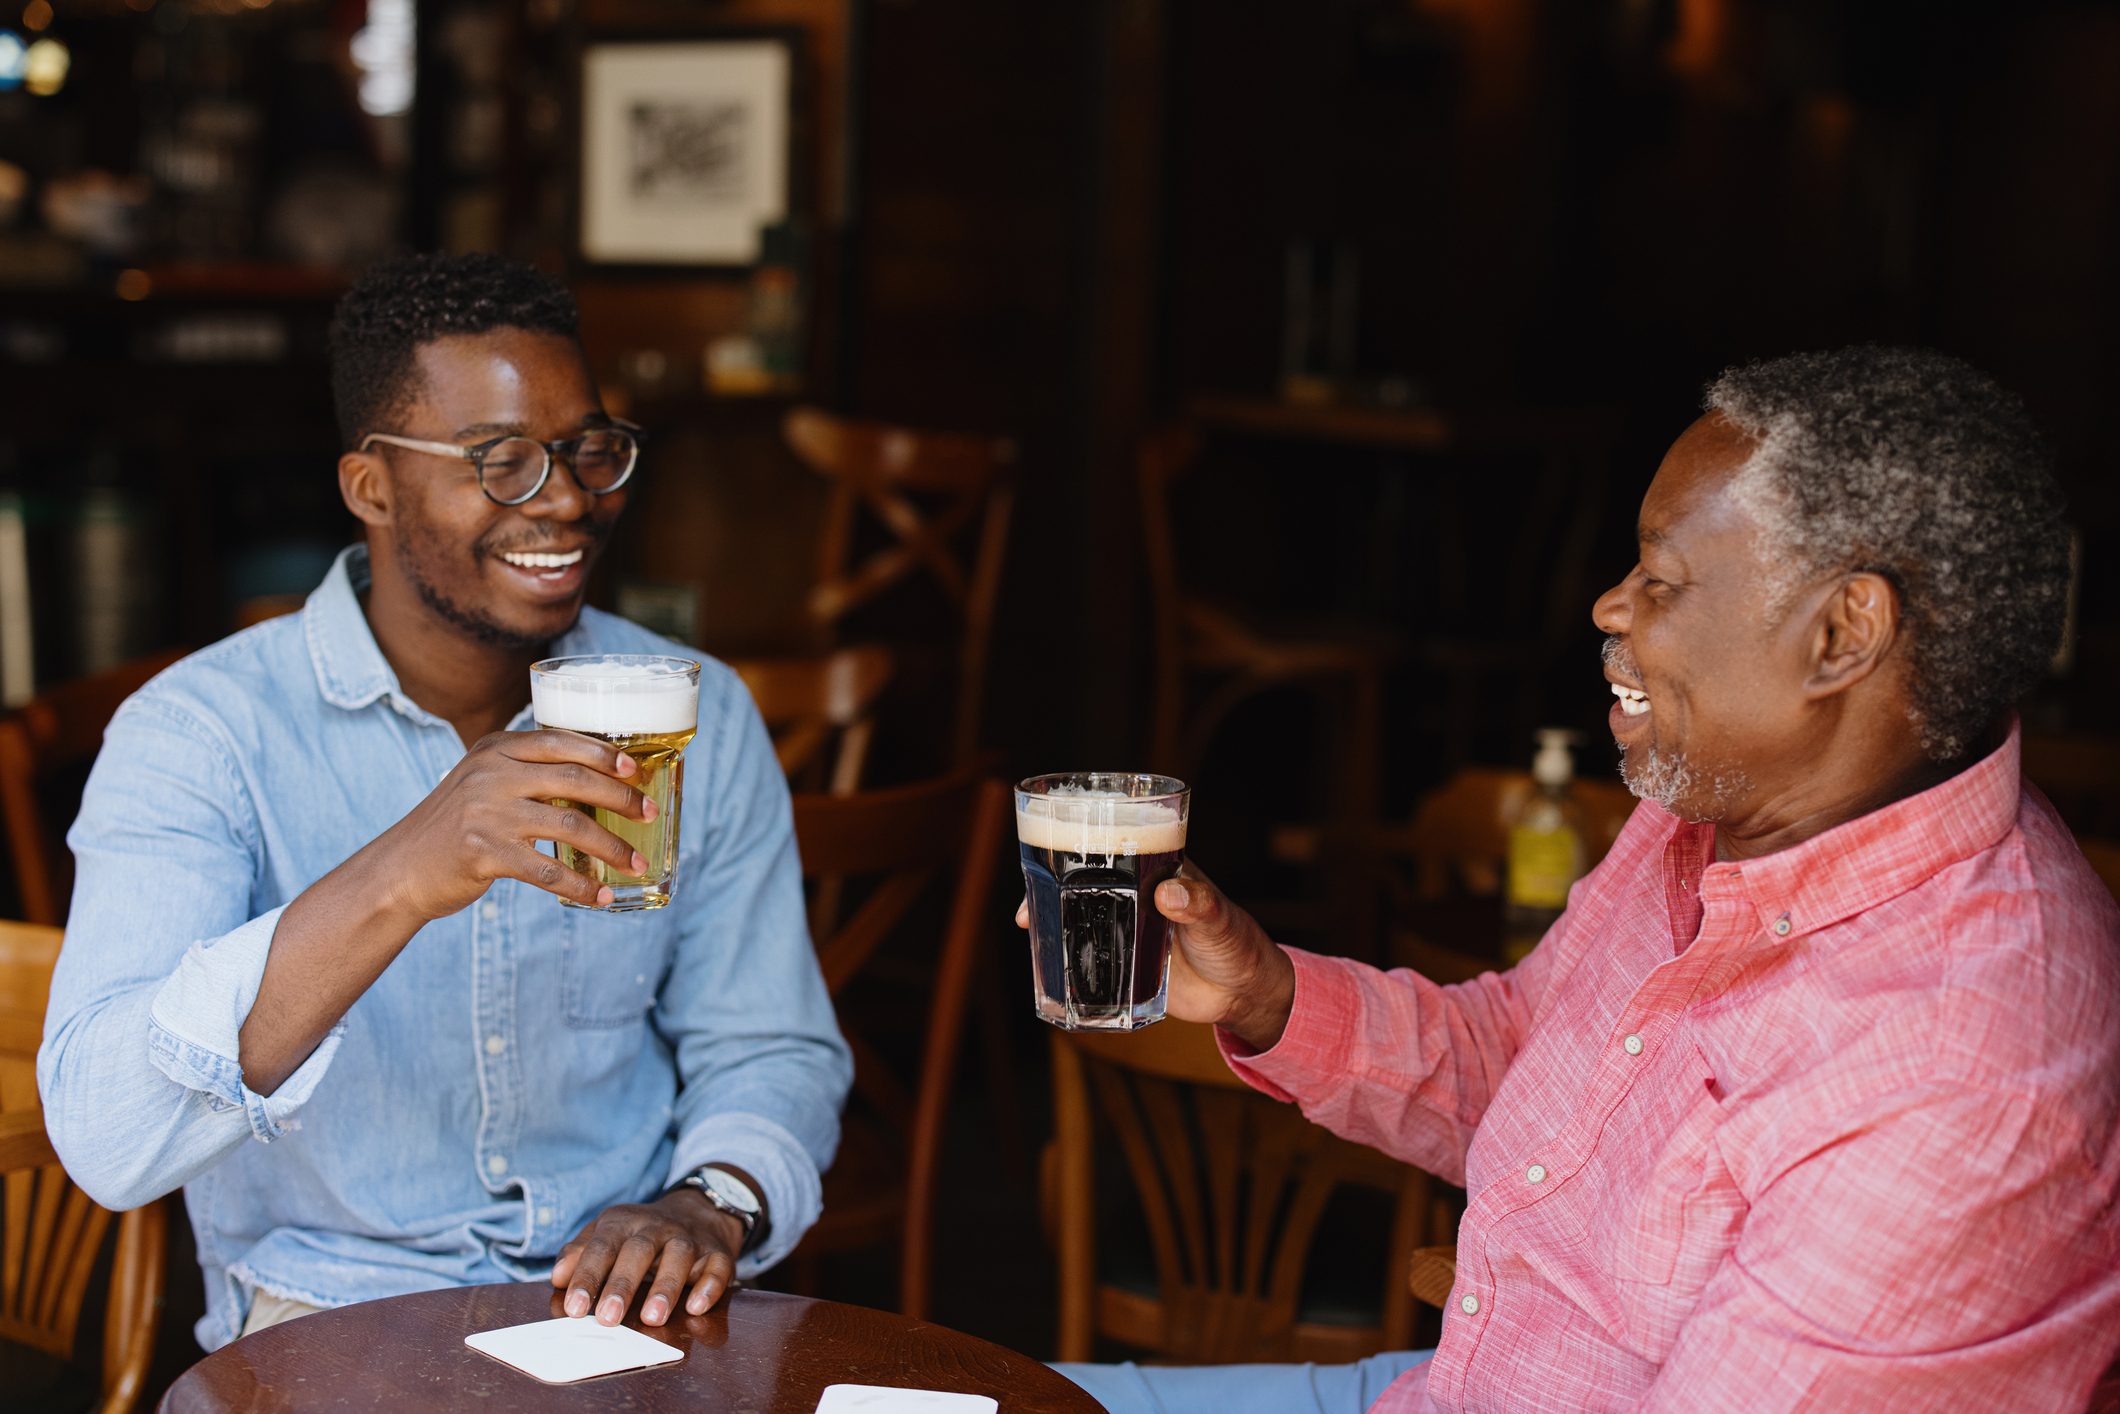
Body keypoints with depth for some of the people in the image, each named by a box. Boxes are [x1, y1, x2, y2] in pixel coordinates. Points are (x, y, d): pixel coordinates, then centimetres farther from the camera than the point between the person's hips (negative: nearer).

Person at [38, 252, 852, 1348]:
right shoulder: (197, 733, -8)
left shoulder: (699, 718, 6)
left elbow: (769, 1049, 12)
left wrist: (711, 1205, -11)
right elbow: (104, 1140, -21)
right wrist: (393, 886, -34)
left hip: (630, 1305, 2)